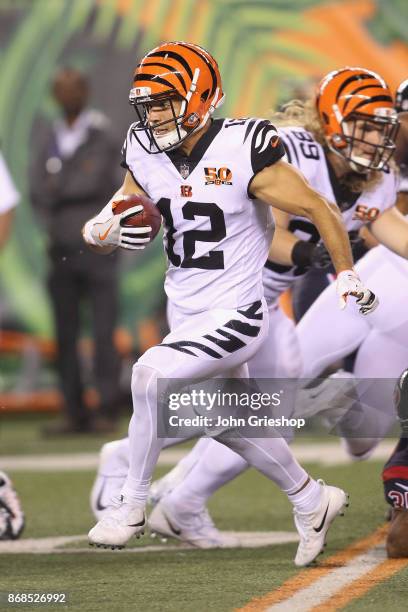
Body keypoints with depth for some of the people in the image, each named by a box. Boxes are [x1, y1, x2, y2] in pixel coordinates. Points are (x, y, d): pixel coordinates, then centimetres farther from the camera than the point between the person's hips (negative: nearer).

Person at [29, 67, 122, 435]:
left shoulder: (103, 138, -3)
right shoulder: (49, 141, 11)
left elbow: (94, 183, -16)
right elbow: (39, 192, 3)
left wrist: (58, 191, -7)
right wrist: (51, 226, -12)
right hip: (62, 250, 5)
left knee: (103, 333, -6)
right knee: (66, 336, 2)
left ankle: (108, 413, -4)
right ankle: (75, 414, 6)